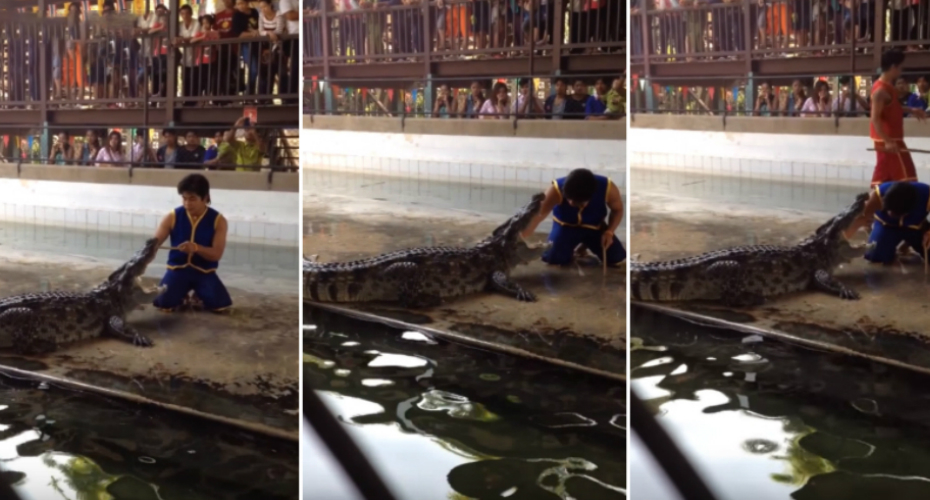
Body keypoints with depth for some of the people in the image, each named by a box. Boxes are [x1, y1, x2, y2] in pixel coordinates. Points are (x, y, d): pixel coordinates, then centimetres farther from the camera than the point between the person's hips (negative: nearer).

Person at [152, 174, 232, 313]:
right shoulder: (172, 217, -4)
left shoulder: (218, 220, -7)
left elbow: (216, 254, -14)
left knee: (220, 305, -22)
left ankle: (200, 294, 14)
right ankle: (183, 294, 14)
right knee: (164, 303, -24)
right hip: (177, 268, 1)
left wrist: (196, 248, -34)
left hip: (204, 271, 0)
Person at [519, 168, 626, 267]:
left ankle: (586, 245, 22)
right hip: (566, 226, -1)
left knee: (617, 258, -10)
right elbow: (537, 215, -42)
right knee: (552, 259, -21)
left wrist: (609, 232, -23)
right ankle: (577, 246, 15)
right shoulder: (557, 190, -36)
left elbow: (618, 209, -9)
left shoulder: (607, 188, -30)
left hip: (594, 227, 1)